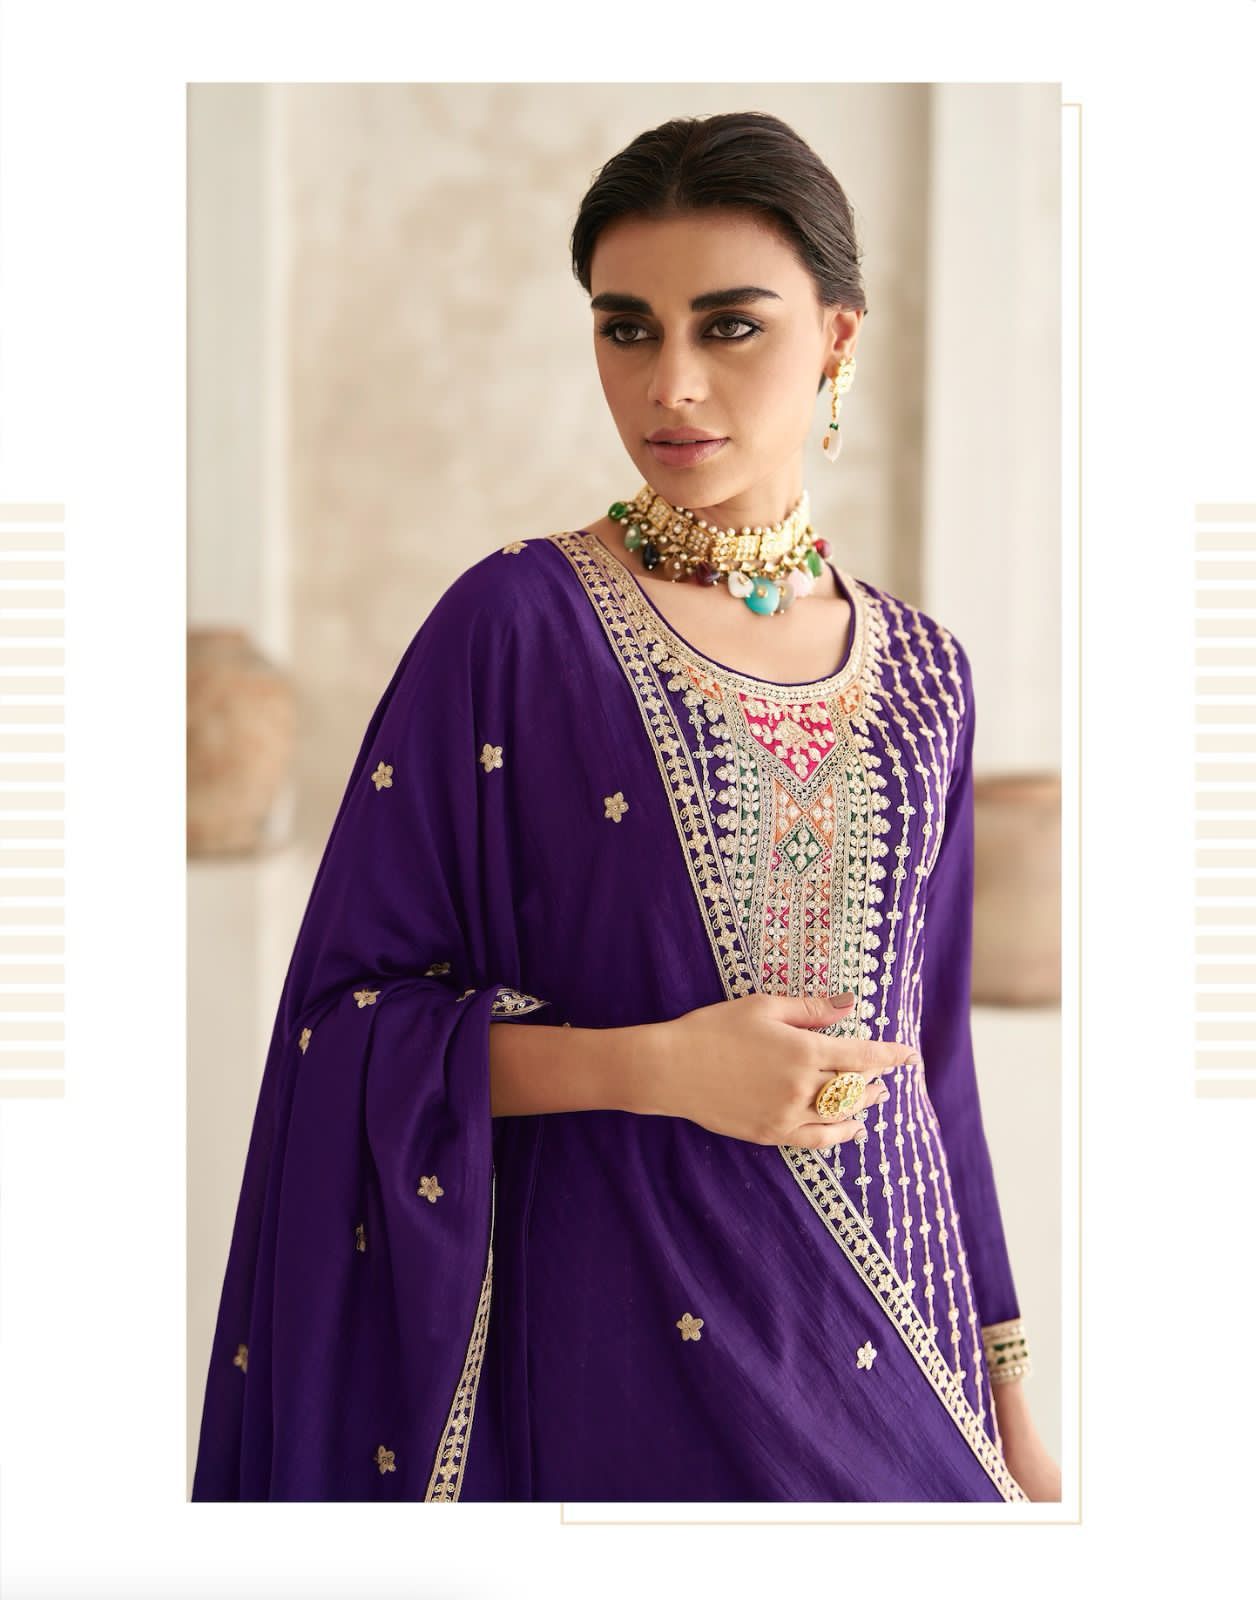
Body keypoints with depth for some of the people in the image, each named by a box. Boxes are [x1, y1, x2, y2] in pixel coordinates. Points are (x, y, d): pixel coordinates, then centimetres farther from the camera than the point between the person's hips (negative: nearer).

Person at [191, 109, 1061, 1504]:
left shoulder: (921, 674, 6)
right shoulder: (517, 628, -7)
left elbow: (932, 1060, 11)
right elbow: (349, 1017, -7)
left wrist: (1010, 1410, 10)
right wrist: (656, 1067, -19)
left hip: (883, 1329, 4)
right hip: (614, 1332, -4)